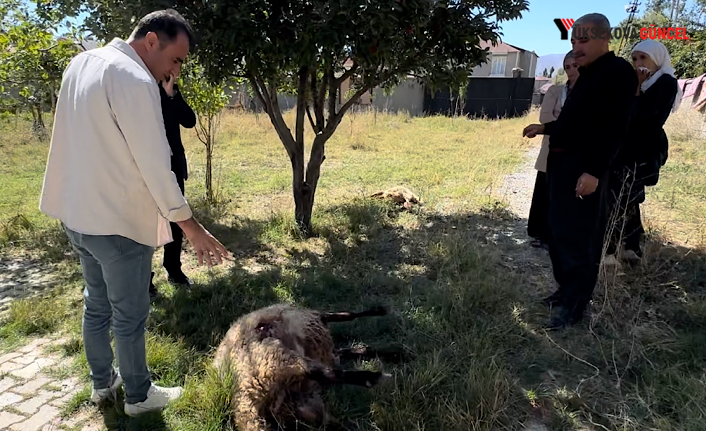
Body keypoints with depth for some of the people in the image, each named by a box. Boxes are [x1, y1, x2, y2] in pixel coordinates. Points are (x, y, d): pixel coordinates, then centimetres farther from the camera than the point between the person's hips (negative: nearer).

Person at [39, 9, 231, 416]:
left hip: (78, 213, 9)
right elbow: (155, 164, -23)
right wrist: (192, 227, -18)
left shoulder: (81, 64, 8)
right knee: (130, 317, 8)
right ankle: (139, 396, 26)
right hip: (119, 222, -9)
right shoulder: (133, 80, -21)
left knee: (97, 305, 22)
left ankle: (102, 383, 39)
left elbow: (92, 140, 13)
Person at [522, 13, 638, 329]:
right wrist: (545, 128, 27)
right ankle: (566, 289, 27)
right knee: (559, 232, 14)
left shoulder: (619, 71, -9)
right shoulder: (587, 75, 18)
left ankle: (574, 305, 4)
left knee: (577, 237, -5)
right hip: (561, 162, 10)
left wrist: (594, 171, -24)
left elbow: (615, 127, -18)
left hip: (583, 167, -9)